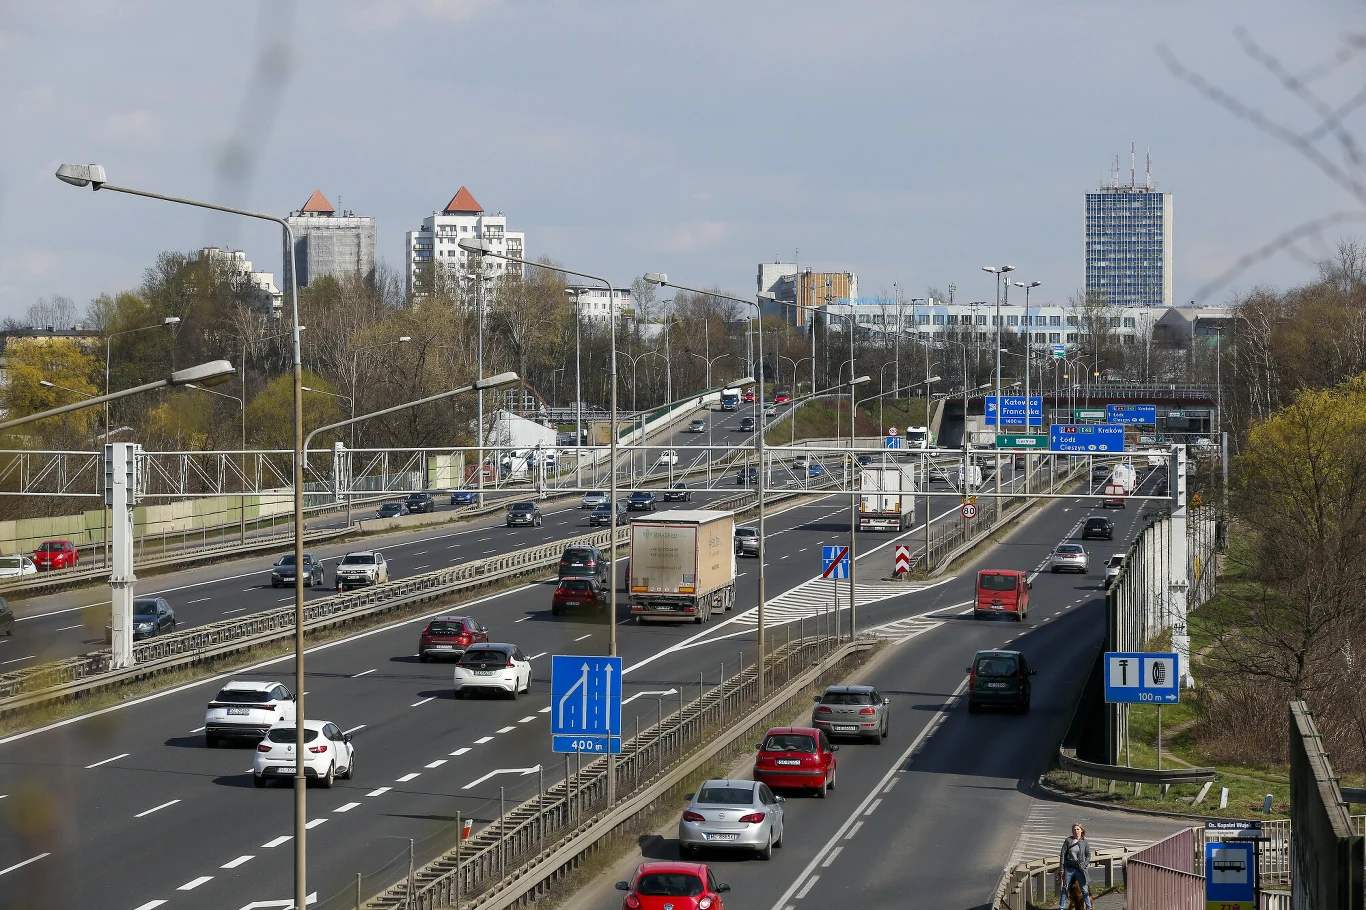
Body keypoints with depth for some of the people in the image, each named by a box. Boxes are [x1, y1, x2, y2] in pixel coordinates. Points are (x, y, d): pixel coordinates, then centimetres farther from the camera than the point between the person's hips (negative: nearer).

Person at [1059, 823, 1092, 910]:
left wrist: (1084, 865, -9)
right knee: (1064, 889, 4)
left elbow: (1088, 855, 7)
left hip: (1079, 869, 0)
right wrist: (1061, 869, -4)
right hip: (1069, 868, 0)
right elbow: (1062, 854, 1)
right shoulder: (1068, 840, 1)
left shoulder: (1084, 842, 3)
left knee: (1084, 889, 0)